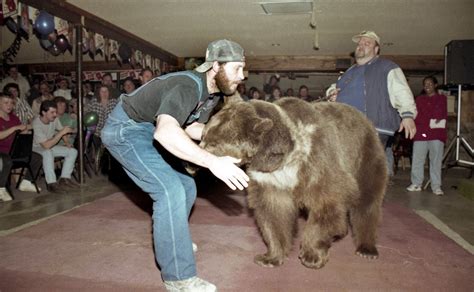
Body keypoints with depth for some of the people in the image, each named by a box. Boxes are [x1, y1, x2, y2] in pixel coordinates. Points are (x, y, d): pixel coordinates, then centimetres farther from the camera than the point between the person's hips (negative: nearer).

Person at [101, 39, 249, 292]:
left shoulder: (214, 91, -2)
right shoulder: (188, 86, -31)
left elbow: (191, 128, 5)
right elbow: (166, 132, -49)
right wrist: (213, 162, -53)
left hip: (147, 131, 9)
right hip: (125, 129, -9)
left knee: (186, 187, 11)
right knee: (170, 190, -20)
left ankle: (172, 240, 35)